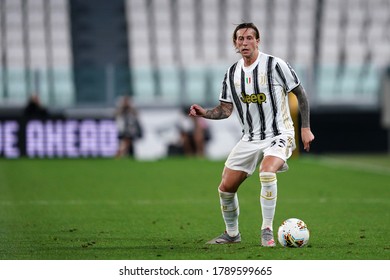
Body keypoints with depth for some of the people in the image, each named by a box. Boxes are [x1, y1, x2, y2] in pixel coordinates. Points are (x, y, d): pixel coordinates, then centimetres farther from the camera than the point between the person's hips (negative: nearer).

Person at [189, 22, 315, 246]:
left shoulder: (275, 65, -12)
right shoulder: (232, 73, 4)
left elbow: (300, 94, -4)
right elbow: (225, 110, 7)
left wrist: (306, 128, -6)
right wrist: (205, 113, -12)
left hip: (278, 135, -6)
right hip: (250, 139, 6)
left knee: (267, 172, -35)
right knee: (225, 188, 3)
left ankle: (267, 231, -23)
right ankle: (232, 234, 27)